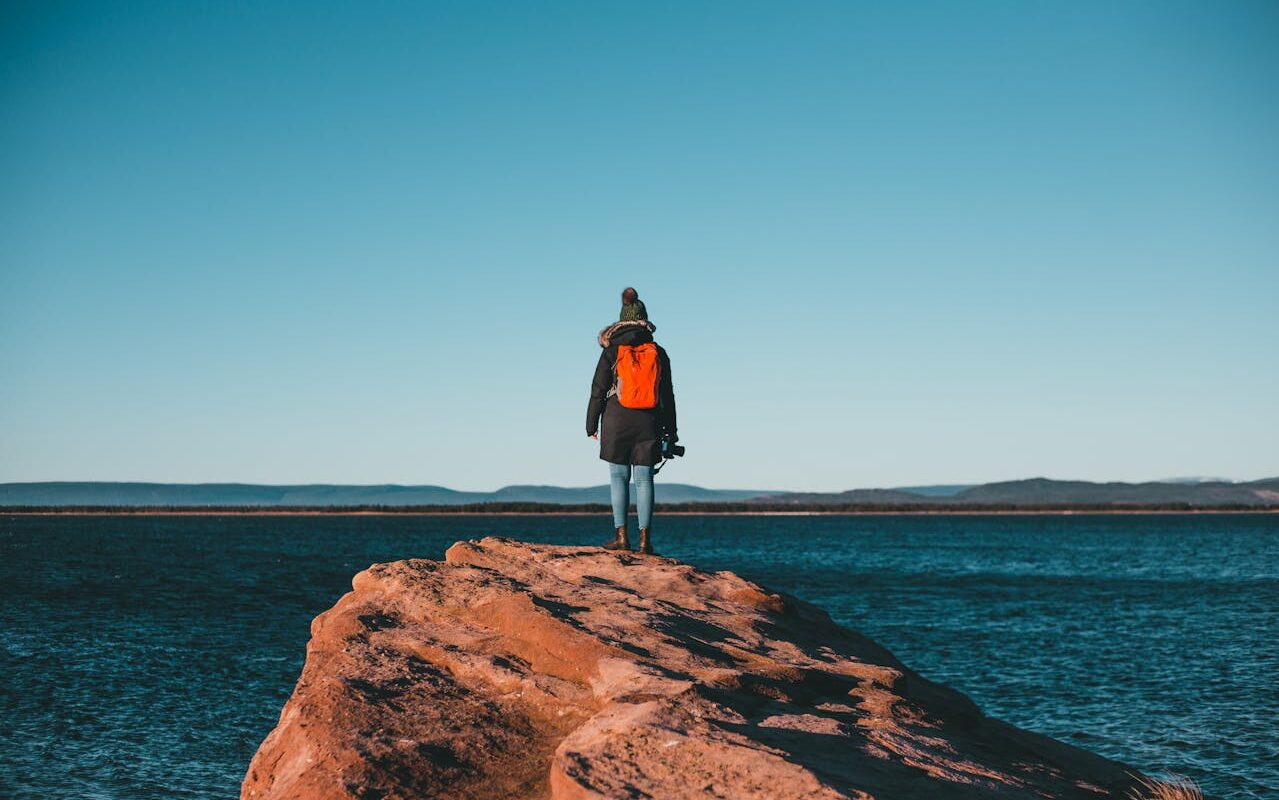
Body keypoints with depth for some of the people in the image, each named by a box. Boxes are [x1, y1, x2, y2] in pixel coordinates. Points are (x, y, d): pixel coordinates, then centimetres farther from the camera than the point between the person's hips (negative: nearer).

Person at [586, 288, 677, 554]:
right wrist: (670, 431, 13)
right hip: (649, 423, 2)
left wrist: (591, 425, 6)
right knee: (644, 478, 3)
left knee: (619, 476, 3)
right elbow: (667, 394, 7)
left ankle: (621, 535, -3)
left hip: (617, 421, -2)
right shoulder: (658, 352, 4)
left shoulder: (612, 351, -3)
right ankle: (645, 537, -1)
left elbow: (598, 390, -2)